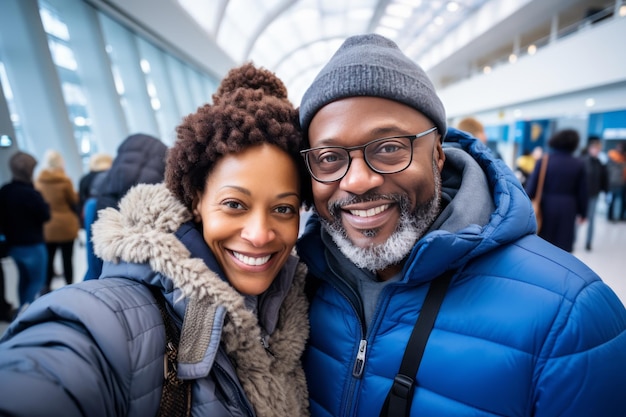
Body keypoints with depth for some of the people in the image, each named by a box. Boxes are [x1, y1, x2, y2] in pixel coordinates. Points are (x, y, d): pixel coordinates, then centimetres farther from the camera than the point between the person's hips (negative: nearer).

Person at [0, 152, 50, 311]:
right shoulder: (31, 193, -23)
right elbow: (45, 215, -14)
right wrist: (45, 205, 3)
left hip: (13, 243, 8)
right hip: (32, 245, -8)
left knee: (24, 278, 21)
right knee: (37, 281, 3)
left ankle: (23, 311, 31)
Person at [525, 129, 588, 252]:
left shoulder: (544, 161, -6)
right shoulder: (579, 164, -1)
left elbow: (531, 187, -8)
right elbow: (582, 192, 3)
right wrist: (582, 213, 14)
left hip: (546, 207, 0)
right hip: (567, 209, 0)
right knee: (563, 246, 7)